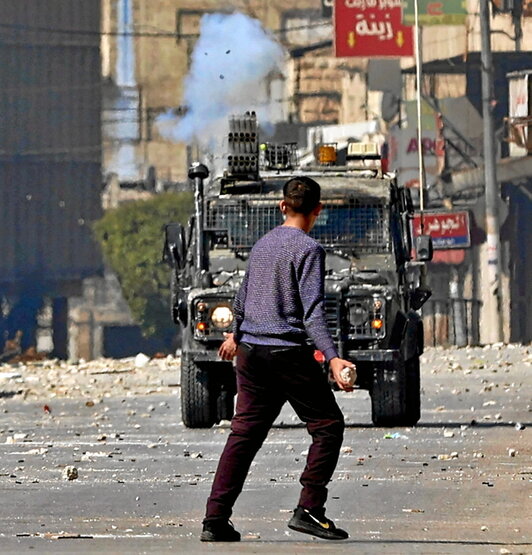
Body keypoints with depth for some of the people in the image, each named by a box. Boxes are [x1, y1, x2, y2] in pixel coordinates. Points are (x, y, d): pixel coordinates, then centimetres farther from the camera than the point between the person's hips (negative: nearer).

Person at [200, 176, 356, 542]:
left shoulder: (263, 244, 14)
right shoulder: (308, 249, -9)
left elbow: (243, 297, 26)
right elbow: (312, 310, -19)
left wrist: (235, 335, 43)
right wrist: (333, 358, -25)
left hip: (250, 351, 7)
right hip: (289, 352, -7)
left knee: (245, 433, 7)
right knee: (328, 424, 4)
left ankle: (215, 520, 1)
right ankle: (309, 510, -4)